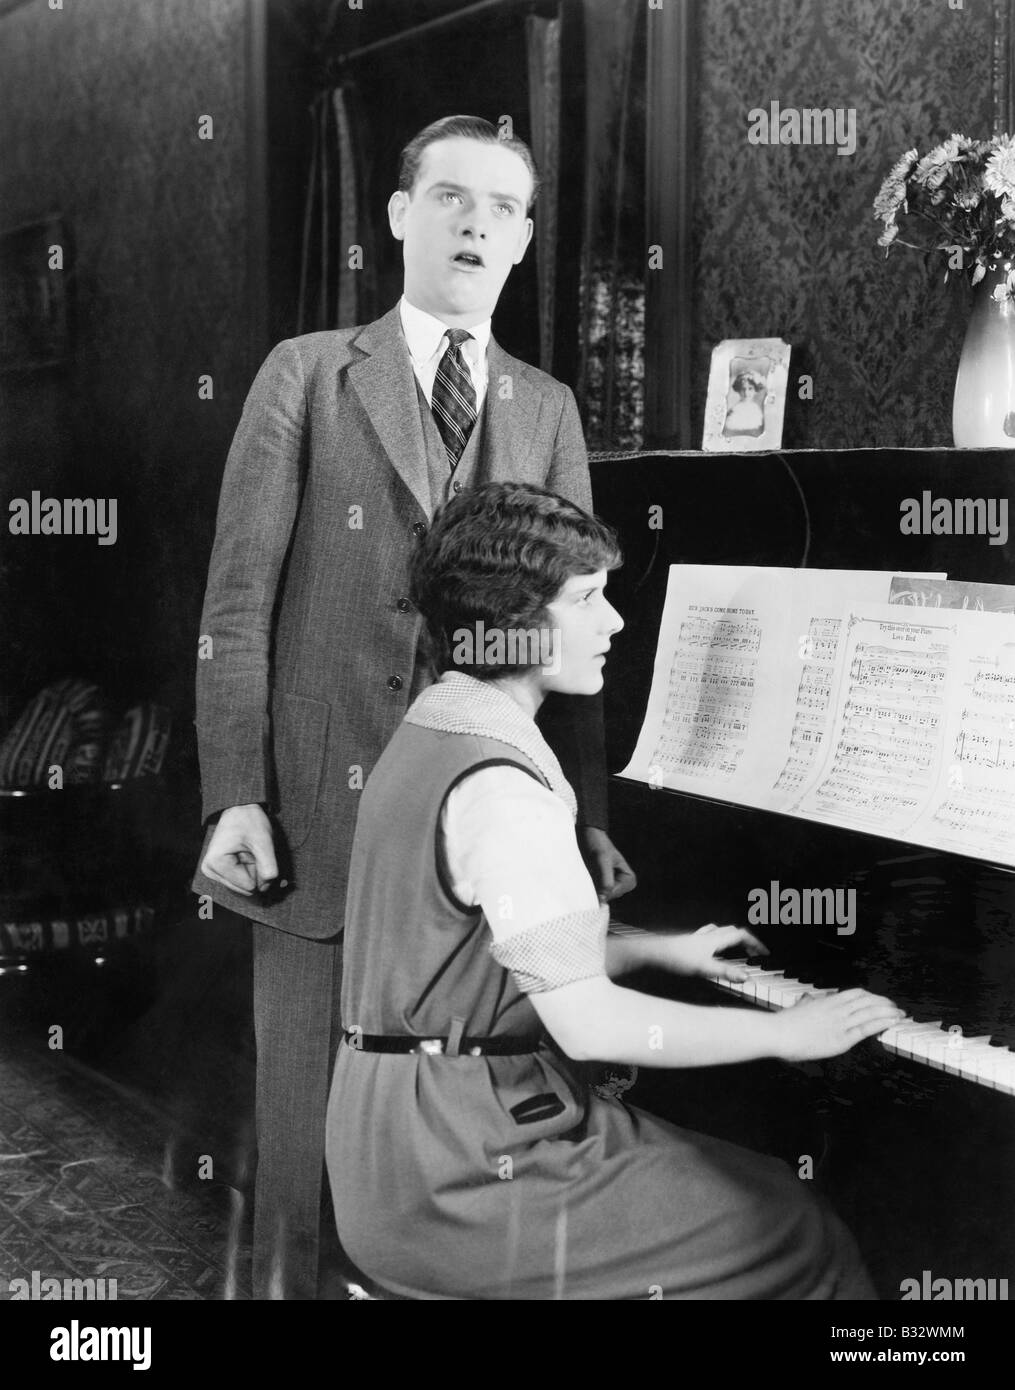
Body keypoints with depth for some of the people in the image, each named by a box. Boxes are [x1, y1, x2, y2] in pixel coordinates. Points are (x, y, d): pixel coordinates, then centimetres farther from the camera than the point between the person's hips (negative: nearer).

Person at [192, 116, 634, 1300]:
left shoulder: (548, 410, 12)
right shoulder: (307, 373, 3)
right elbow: (238, 599, -2)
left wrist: (586, 815, 1)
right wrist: (235, 798, -10)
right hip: (320, 813, -2)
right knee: (304, 1106, 7)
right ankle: (285, 1279, 26)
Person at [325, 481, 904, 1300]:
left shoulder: (428, 735, 11)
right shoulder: (497, 786, -22)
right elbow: (587, 1023, -25)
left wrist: (657, 949, 22)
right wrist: (783, 1033, -15)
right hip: (465, 1188, -10)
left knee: (763, 1181, 18)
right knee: (796, 1241, -3)